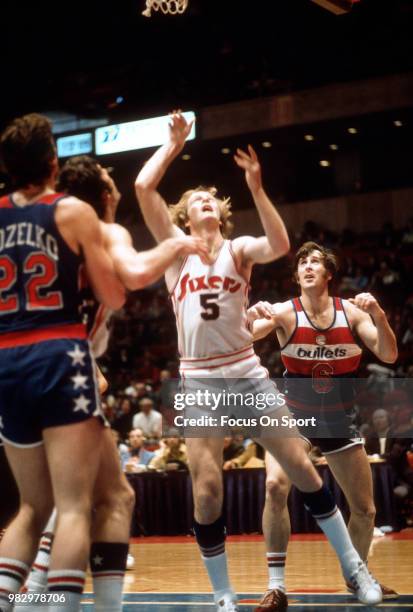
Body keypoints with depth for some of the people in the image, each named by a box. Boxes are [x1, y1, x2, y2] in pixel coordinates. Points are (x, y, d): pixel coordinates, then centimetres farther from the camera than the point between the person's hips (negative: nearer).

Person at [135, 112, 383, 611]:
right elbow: (142, 187, -3)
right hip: (199, 381, 0)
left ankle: (352, 566, 12)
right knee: (207, 488, -8)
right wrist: (175, 143, 4)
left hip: (247, 373, 1)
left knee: (300, 466, -1)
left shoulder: (239, 249, 8)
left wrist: (256, 188, -20)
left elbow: (280, 246, -16)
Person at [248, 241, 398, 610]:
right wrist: (253, 317, -51)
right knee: (276, 486, -28)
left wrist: (378, 315, -29)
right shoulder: (286, 313, -14)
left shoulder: (351, 312, -7)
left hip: (338, 417, 3)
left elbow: (389, 355, -12)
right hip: (292, 414, -3)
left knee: (365, 508, 8)